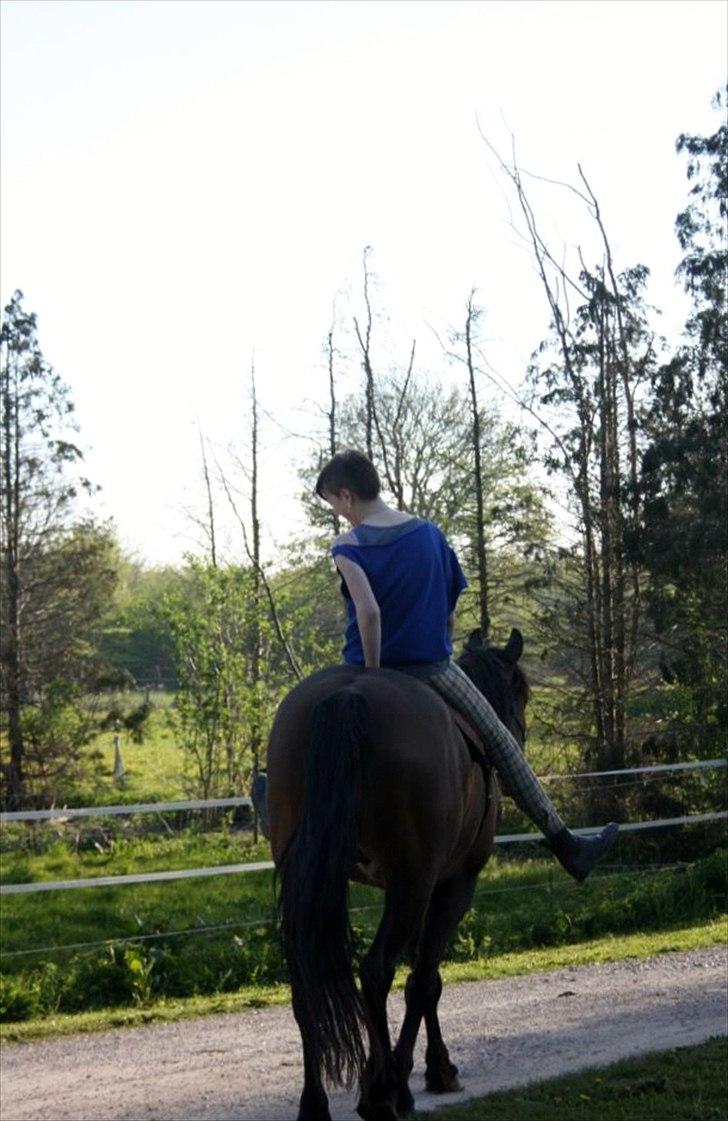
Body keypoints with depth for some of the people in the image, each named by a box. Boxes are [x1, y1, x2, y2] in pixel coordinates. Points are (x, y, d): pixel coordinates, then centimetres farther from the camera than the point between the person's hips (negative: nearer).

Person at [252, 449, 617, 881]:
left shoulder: (349, 547, -12)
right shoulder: (430, 533, 2)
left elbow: (369, 612, -26)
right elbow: (451, 611, 7)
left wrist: (372, 670, -14)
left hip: (368, 671, -2)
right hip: (435, 667, 2)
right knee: (501, 742, 7)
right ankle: (565, 843, 7)